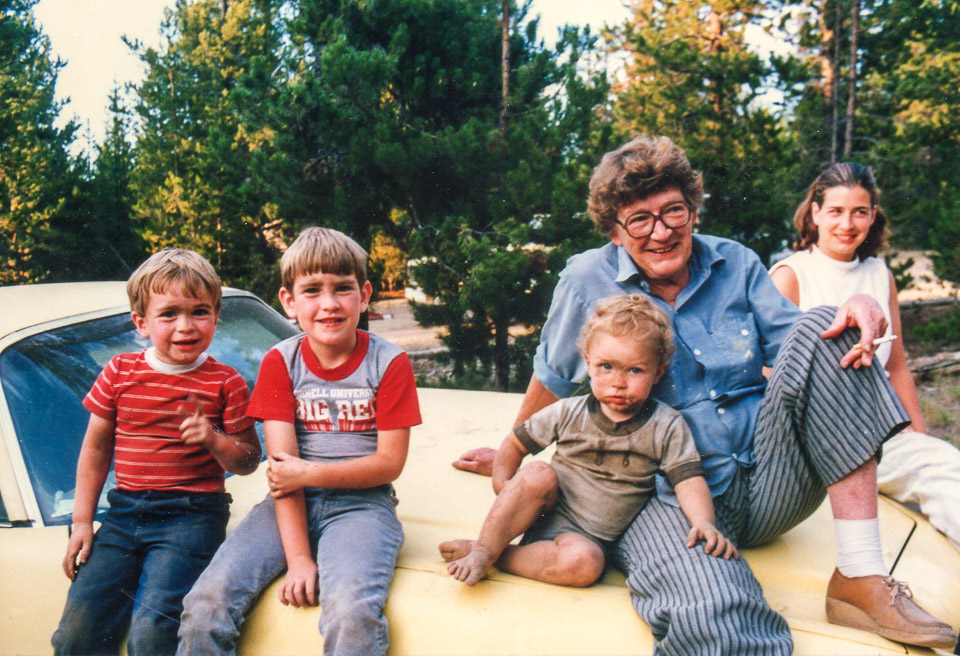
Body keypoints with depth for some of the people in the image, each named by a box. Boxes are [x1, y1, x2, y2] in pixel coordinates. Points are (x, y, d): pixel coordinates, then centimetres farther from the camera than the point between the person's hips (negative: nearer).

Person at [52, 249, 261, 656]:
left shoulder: (225, 382, -1)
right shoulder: (120, 372, 6)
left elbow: (248, 461, 4)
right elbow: (96, 448, 15)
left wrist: (214, 440, -17)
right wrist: (82, 522, 12)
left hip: (192, 515, -3)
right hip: (124, 511, 4)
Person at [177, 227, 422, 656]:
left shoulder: (390, 363, -2)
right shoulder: (280, 362, 3)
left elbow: (390, 463, -4)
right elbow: (282, 465, -6)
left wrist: (311, 474, -14)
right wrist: (298, 558, -15)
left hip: (360, 502, -2)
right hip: (292, 504, 3)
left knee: (353, 615, -32)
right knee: (205, 605, -19)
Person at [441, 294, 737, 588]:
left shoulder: (667, 427, -5)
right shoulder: (568, 413, -3)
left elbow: (689, 479, -14)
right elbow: (514, 444, 8)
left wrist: (704, 523, -32)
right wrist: (504, 487, -6)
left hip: (588, 536, -1)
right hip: (544, 512, 1)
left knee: (584, 562, -34)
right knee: (538, 474, -30)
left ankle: (494, 556, -20)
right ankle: (485, 548, -19)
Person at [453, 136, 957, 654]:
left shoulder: (736, 264, 7)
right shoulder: (587, 282, -2)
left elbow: (790, 347, 3)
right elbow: (551, 377, 11)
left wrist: (858, 311, -18)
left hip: (768, 473, 7)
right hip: (670, 492, -6)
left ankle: (860, 581, -20)